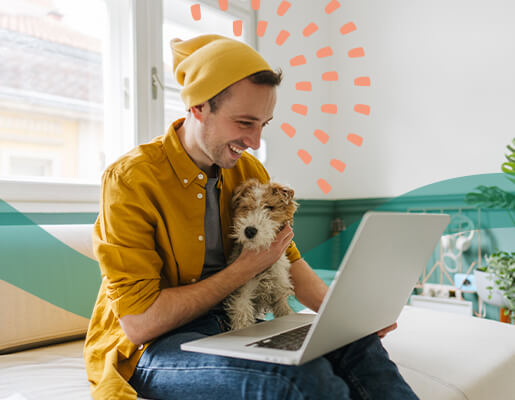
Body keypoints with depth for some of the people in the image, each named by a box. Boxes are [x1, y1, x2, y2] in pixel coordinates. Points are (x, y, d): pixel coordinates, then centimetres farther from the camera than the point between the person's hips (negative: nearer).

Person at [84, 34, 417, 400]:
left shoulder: (250, 171, 3)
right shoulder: (131, 180, -18)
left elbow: (288, 260, 9)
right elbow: (139, 323, -21)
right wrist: (245, 269, -17)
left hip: (231, 329, 6)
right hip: (147, 349, -5)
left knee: (357, 343, -18)